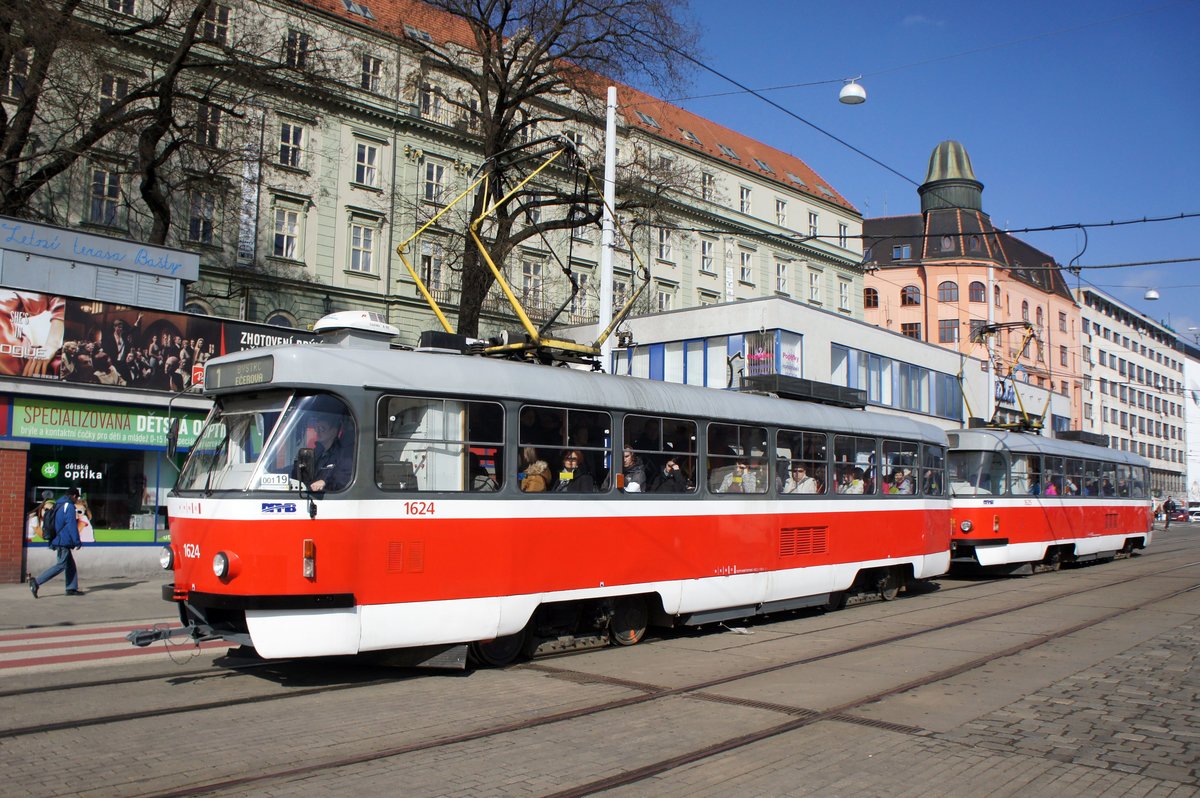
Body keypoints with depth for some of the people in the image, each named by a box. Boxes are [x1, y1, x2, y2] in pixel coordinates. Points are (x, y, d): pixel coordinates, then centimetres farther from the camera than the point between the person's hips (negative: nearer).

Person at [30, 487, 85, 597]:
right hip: (64, 542, -10)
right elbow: (72, 526, -17)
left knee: (71, 565, 12)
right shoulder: (69, 507, -13)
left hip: (57, 540, 10)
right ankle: (37, 581, -13)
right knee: (60, 565, -8)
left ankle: (72, 588, 13)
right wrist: (77, 541, -14)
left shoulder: (57, 505, 15)